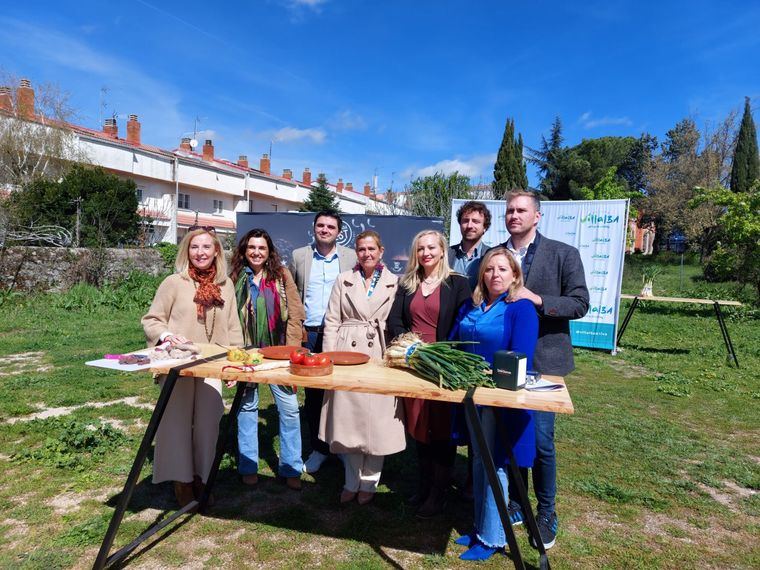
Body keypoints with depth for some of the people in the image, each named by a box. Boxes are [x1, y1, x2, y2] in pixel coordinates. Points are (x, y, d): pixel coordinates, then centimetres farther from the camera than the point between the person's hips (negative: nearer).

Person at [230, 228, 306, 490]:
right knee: (247, 406, 10)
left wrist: (291, 350, -7)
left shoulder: (281, 275, 0)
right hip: (247, 352, 1)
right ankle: (248, 466, 25)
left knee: (289, 407, -1)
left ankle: (291, 468, 14)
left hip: (278, 351, -1)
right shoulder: (236, 278, 3)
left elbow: (295, 314, -2)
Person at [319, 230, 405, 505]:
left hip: (379, 356, -1)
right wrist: (329, 358, -1)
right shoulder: (343, 280, 8)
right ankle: (352, 482, 26)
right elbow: (332, 321, 6)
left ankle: (369, 483, 23)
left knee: (376, 422, 4)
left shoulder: (393, 283, 3)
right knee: (347, 420, 9)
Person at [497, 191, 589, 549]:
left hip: (542, 360, -3)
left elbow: (580, 303, -7)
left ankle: (546, 513, 24)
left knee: (540, 440, 1)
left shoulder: (563, 254, -3)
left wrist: (536, 300, -20)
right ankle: (516, 503, 32)